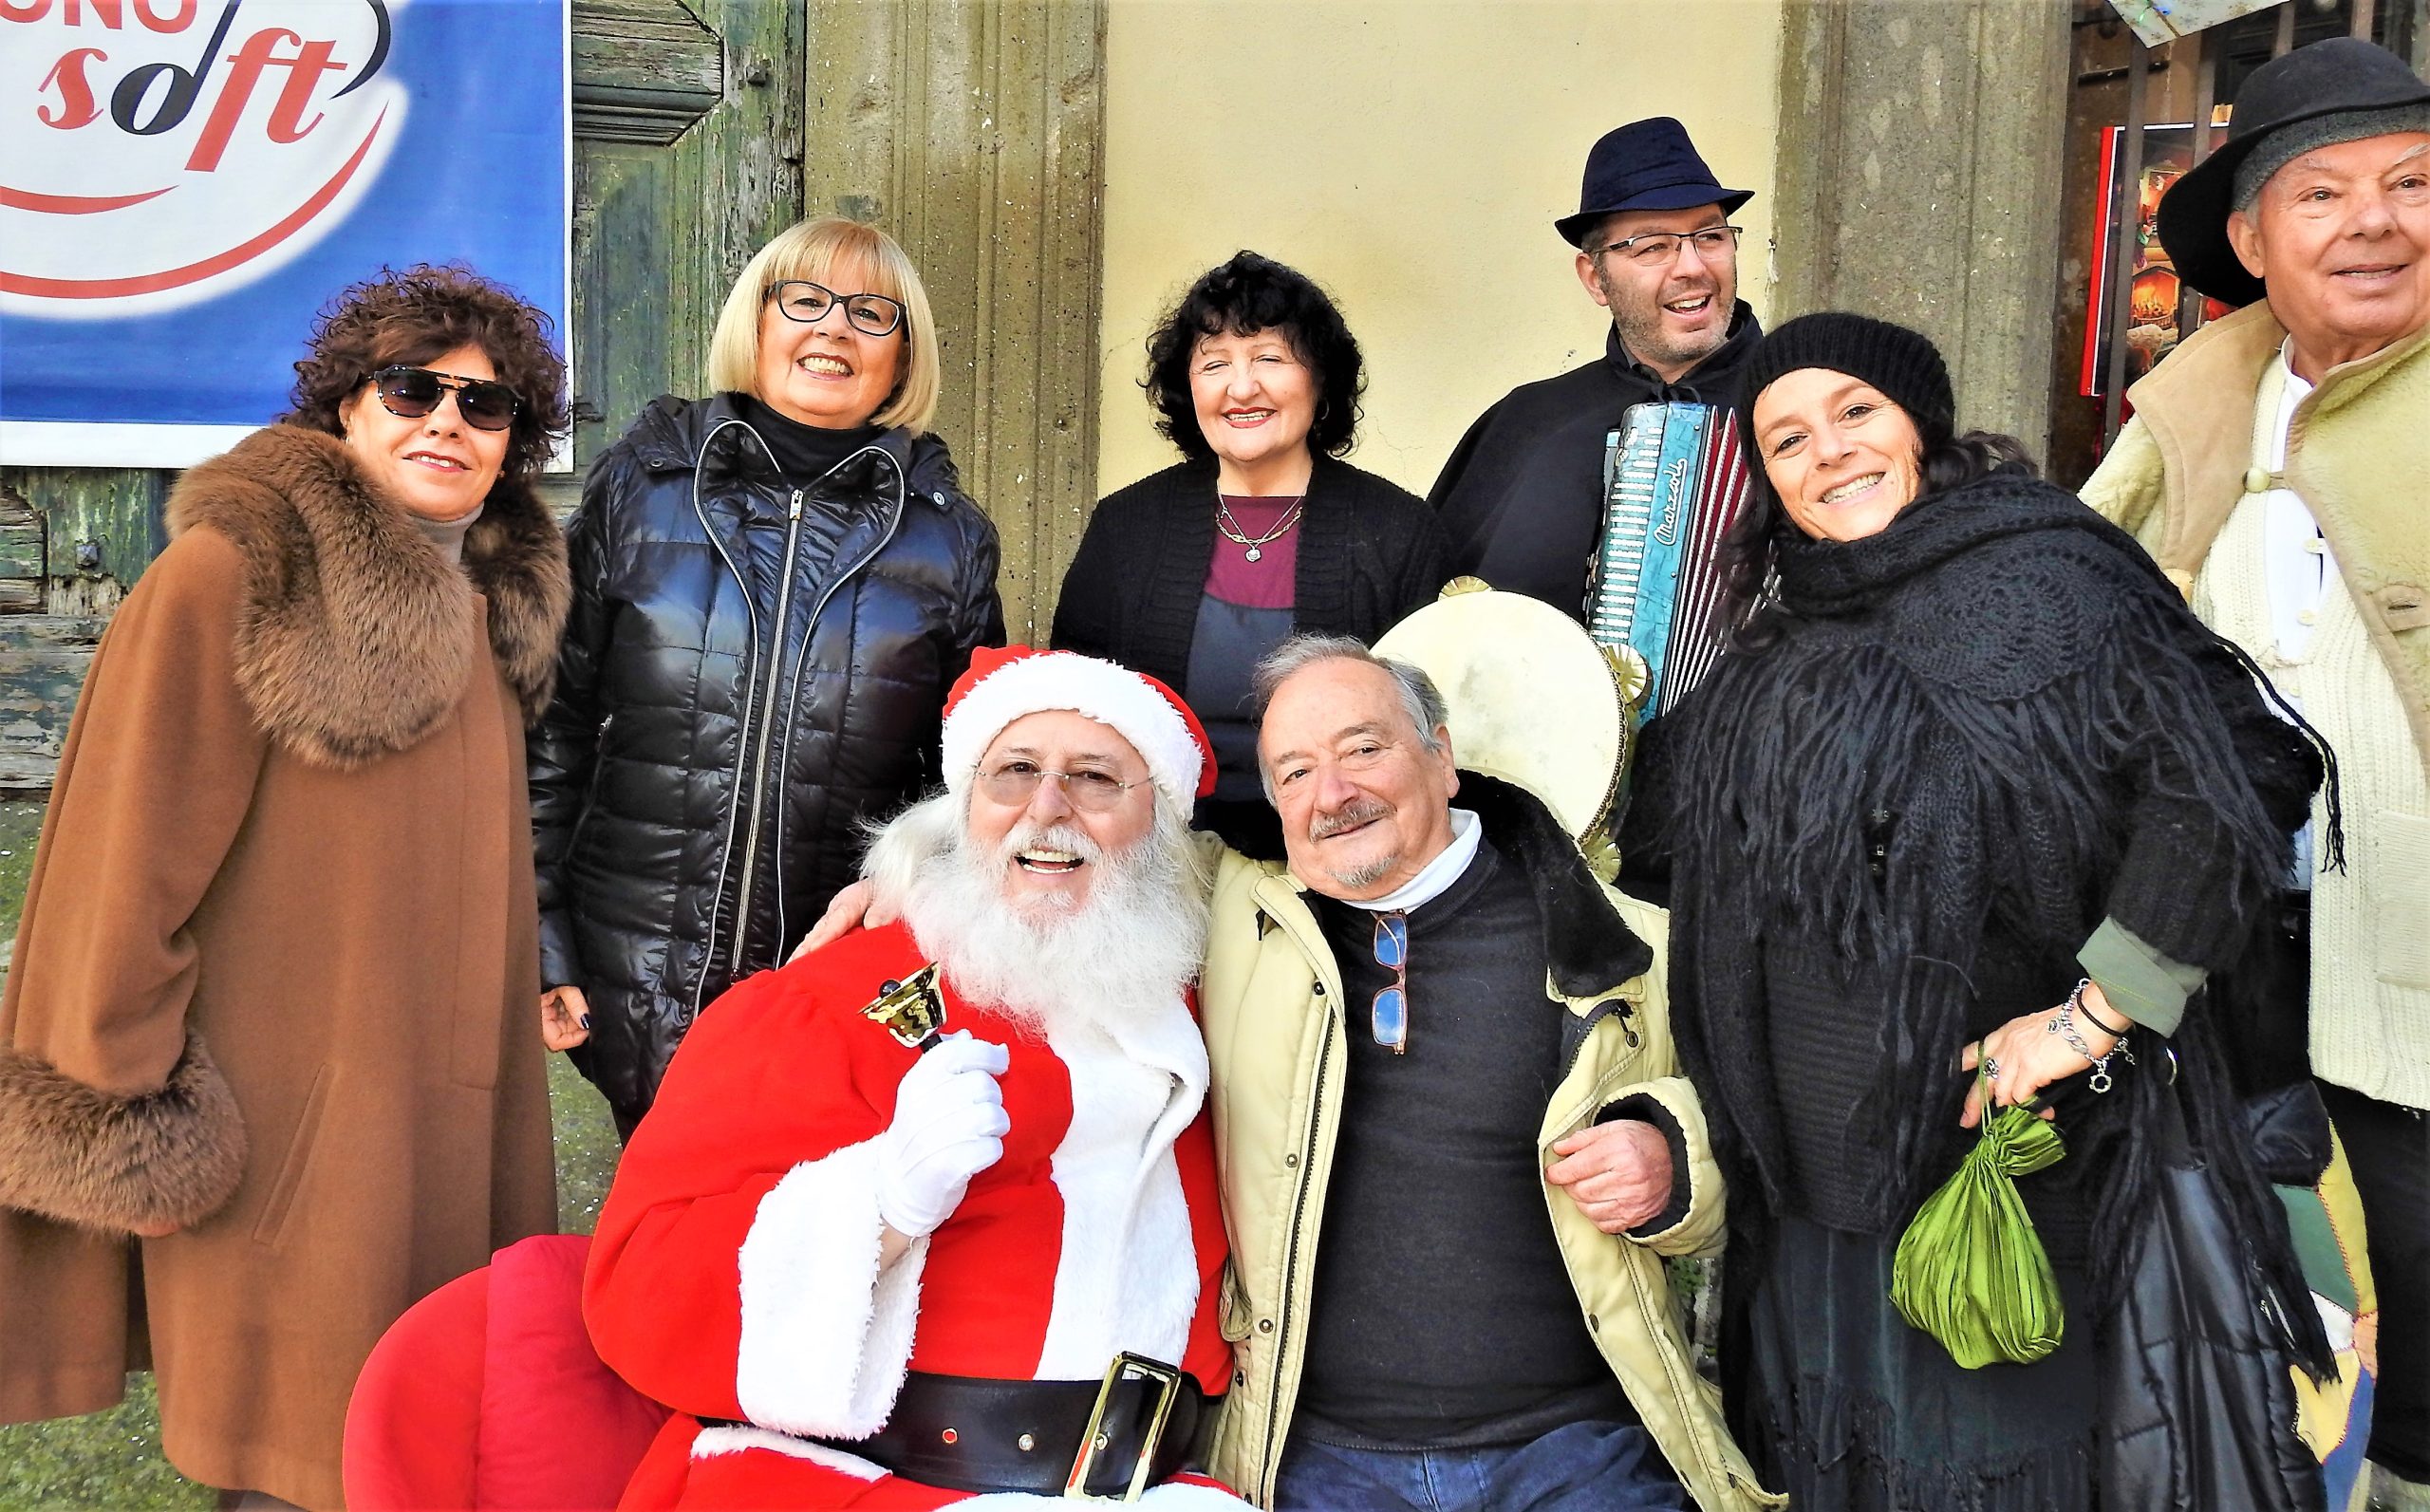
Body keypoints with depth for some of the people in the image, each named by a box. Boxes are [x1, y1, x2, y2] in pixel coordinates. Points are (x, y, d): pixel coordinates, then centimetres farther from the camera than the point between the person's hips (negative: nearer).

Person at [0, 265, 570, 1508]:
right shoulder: (226, 576, -12)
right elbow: (128, 859, -12)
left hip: (448, 1123, 6)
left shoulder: (488, 606, 10)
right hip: (281, 1125, -6)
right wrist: (136, 1115, -11)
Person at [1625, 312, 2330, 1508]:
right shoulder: (1780, 638, 13)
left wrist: (2094, 1020, -18)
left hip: (1984, 1143, -6)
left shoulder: (2031, 579, -10)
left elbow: (2224, 787, -20)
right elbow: (1661, 847, 23)